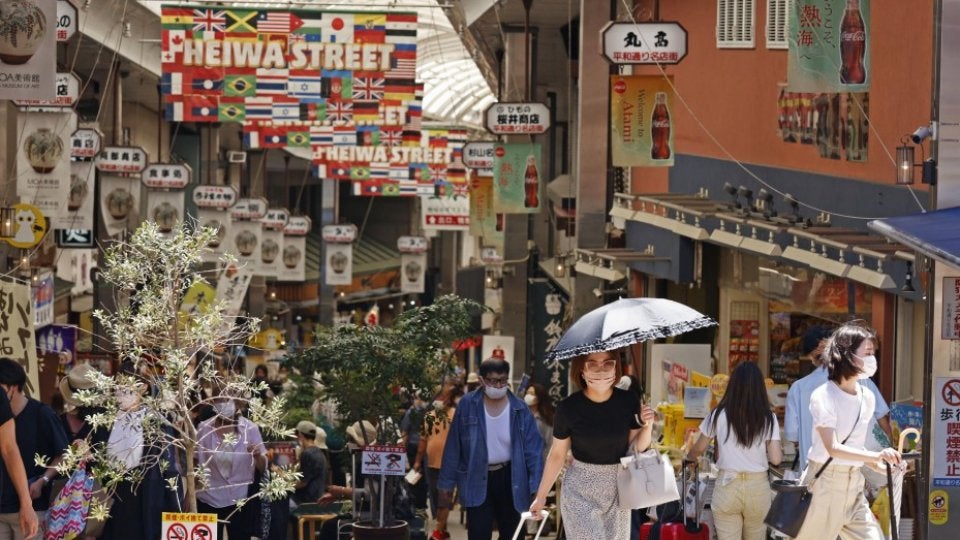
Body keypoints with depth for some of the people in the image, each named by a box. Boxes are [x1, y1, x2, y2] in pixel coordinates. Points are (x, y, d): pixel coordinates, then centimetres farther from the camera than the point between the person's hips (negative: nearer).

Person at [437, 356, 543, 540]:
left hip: (510, 479, 1)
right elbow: (454, 446, -2)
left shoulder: (520, 409, -7)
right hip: (477, 479, -1)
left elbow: (533, 448, -7)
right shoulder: (467, 405, -7)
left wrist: (537, 488, -15)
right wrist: (446, 483, 0)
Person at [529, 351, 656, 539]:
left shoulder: (629, 401, -7)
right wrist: (541, 496, 6)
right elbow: (557, 455, 0)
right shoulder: (569, 407, -12)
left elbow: (637, 446, 6)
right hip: (581, 490, -3)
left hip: (618, 490, 3)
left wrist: (647, 425, -14)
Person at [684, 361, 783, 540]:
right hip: (758, 487, 1)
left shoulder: (719, 415, -2)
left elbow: (699, 448, 13)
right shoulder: (768, 418, -3)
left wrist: (689, 458, 36)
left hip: (727, 486, -1)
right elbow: (776, 459, -6)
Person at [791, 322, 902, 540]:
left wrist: (881, 465, 2)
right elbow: (833, 448, -24)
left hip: (854, 487, 6)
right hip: (824, 483, -6)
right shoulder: (823, 397, -14)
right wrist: (876, 456, -36)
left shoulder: (867, 398, 7)